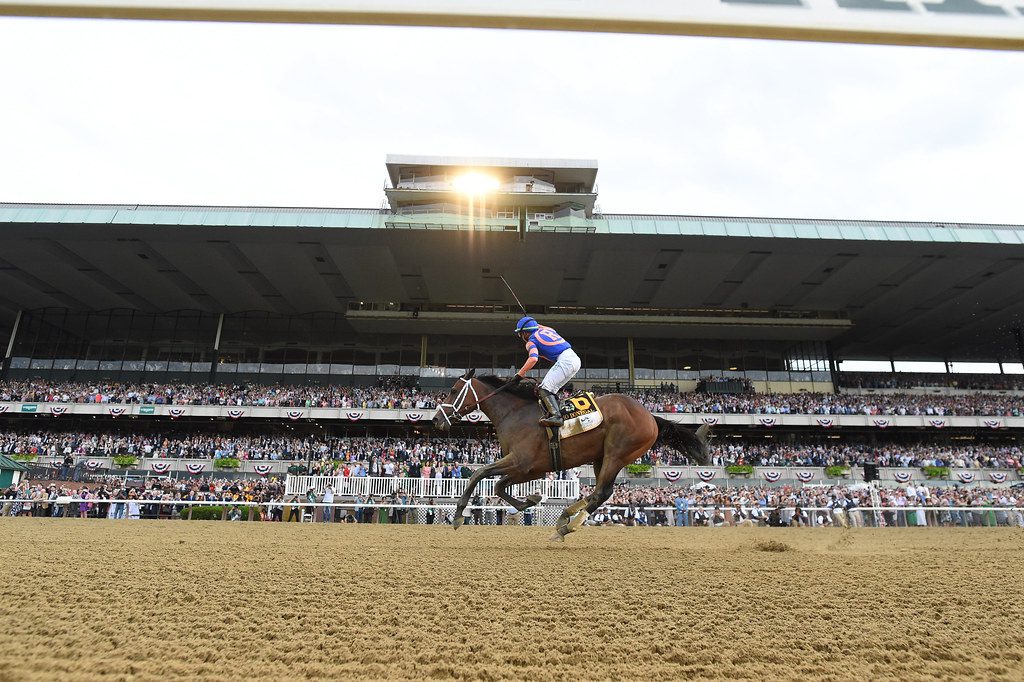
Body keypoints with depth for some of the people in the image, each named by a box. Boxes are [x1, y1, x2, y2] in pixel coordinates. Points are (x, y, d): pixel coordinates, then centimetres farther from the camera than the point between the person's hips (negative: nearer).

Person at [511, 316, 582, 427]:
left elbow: (533, 359, -14)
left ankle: (556, 416, -24)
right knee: (551, 388, 15)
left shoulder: (531, 341, 3)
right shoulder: (548, 329, 24)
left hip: (564, 360, -9)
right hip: (575, 358, 9)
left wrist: (519, 375, -10)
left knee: (544, 388, -11)